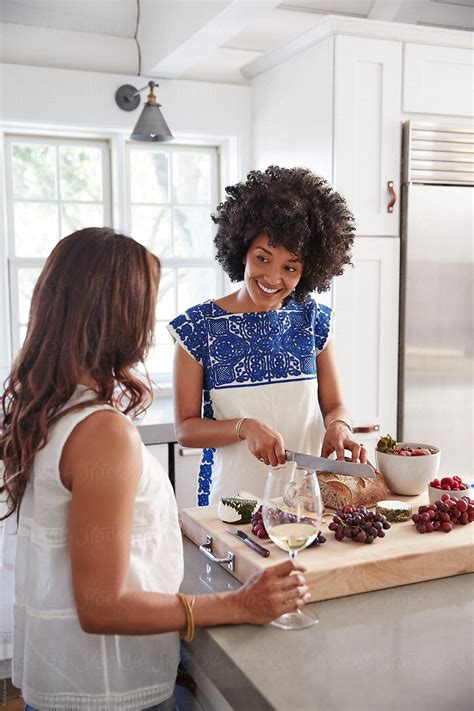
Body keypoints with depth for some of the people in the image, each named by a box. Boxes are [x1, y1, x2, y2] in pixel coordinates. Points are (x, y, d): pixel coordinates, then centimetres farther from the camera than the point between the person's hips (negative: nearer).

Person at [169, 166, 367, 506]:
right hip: (231, 500, -1)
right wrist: (245, 427, -21)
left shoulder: (314, 320, 2)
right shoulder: (198, 326, -6)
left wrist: (339, 427, -14)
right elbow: (186, 428, -5)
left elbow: (334, 405, 8)